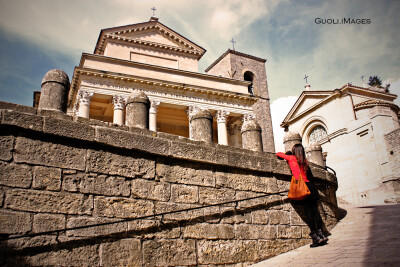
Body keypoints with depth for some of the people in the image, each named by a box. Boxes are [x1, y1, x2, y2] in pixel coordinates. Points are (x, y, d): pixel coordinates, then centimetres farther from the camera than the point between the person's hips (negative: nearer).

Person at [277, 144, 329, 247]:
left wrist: (285, 154, 34)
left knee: (308, 212, -7)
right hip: (310, 186, 6)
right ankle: (321, 234, 2)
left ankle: (315, 237, -8)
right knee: (315, 210, 5)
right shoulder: (304, 161, 17)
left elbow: (278, 154, 12)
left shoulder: (292, 158, 2)